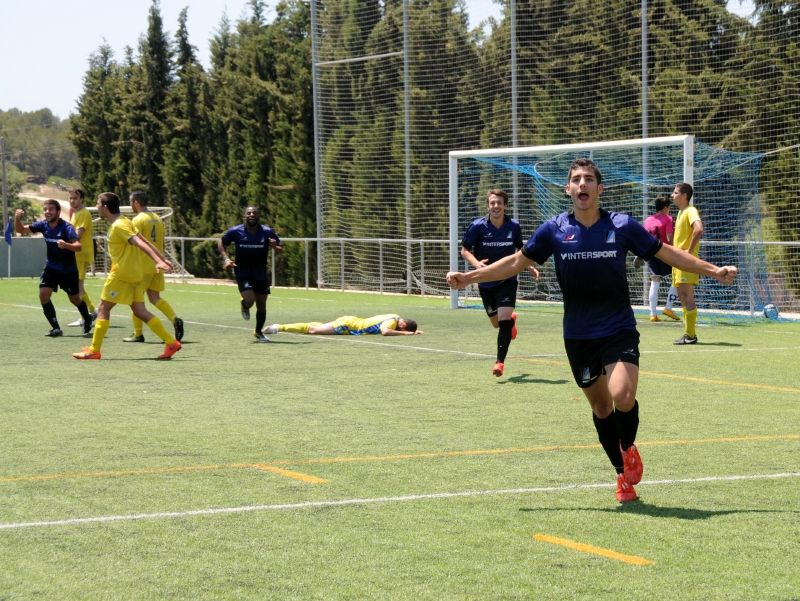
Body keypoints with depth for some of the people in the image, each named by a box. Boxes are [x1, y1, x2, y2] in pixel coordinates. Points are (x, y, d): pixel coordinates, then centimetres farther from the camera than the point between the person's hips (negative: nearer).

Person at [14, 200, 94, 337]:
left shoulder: (66, 227, -23)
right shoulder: (43, 225, -8)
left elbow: (78, 246, -34)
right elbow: (21, 230, 0)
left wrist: (66, 245, -55)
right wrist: (17, 219, -21)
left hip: (68, 270, -4)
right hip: (51, 267, 4)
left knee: (75, 299, 8)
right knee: (43, 294, -14)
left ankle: (88, 321, 38)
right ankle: (56, 328, -6)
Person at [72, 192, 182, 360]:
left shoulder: (118, 225, -15)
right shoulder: (122, 222, 14)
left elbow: (140, 243, -26)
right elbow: (145, 242, 14)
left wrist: (158, 261, -35)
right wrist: (162, 259, 15)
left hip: (121, 274, -9)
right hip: (134, 274, 9)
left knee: (103, 309, -2)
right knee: (140, 311, 9)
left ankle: (94, 350, 1)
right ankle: (171, 343, 4)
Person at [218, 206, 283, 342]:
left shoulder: (267, 232, -6)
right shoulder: (235, 231, -7)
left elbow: (281, 250, -1)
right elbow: (221, 242, 8)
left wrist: (275, 247, -25)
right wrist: (226, 258, -7)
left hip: (261, 273, 2)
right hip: (242, 272, -2)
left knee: (261, 305, 7)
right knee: (249, 300, -21)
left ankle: (258, 332, 30)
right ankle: (245, 307, 18)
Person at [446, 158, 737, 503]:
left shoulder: (622, 226, -5)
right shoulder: (554, 230, -3)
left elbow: (668, 254, 5)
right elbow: (518, 261, 8)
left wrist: (713, 270, 2)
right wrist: (468, 278, 4)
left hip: (619, 331, -2)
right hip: (578, 337, 2)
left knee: (623, 396, -22)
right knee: (600, 406, 9)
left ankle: (629, 449, 9)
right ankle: (624, 475, 28)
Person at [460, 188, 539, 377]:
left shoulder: (514, 226, -5)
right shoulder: (477, 226, -10)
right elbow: (465, 250, -5)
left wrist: (529, 266, -2)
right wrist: (476, 263, -24)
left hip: (507, 280, -1)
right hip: (486, 282, 1)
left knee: (504, 318, -17)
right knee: (496, 322, 14)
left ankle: (500, 361, -11)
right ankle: (512, 319, 51)